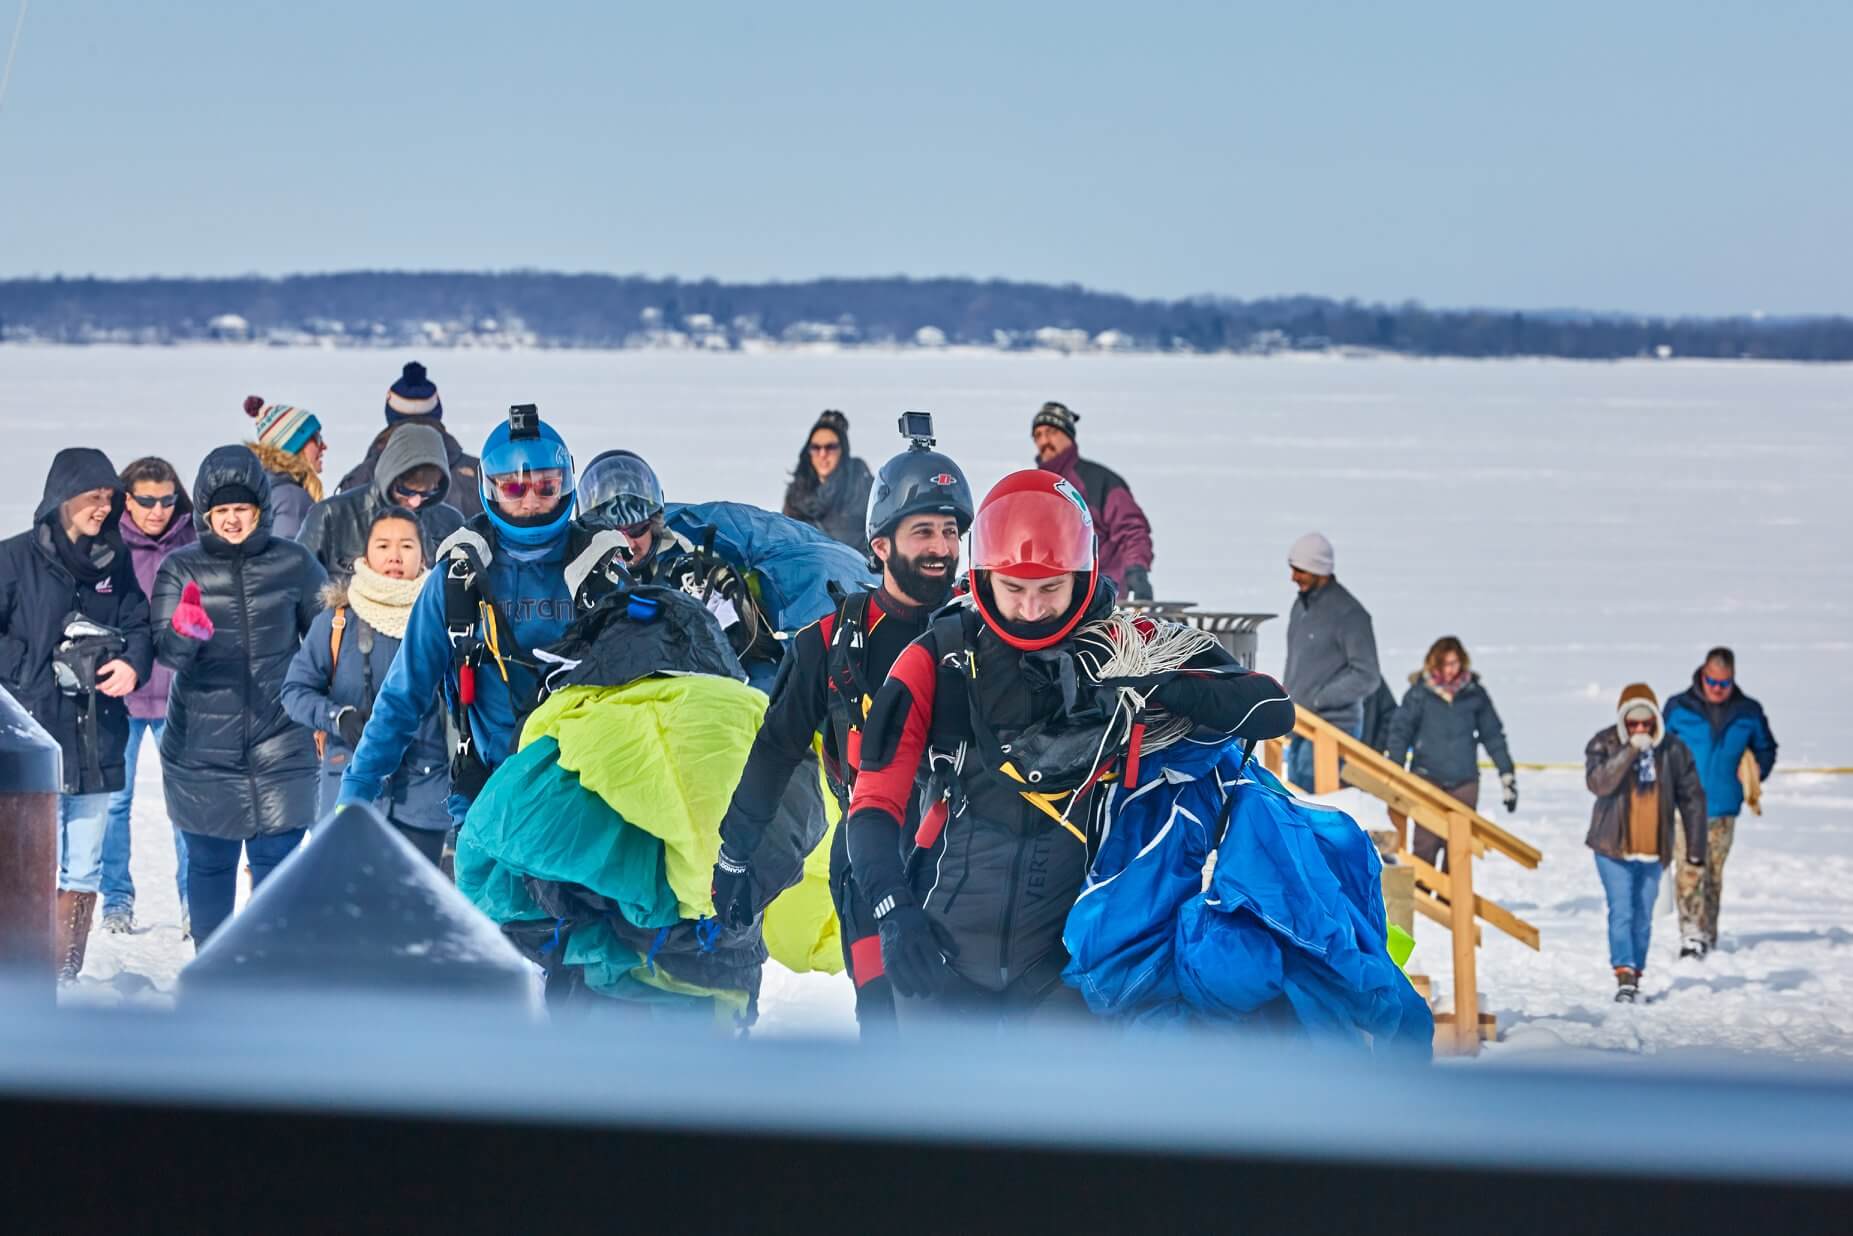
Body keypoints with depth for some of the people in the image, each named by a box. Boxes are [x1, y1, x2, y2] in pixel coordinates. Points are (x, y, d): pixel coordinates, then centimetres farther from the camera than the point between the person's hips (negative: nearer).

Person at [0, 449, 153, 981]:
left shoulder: (115, 560, 9)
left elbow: (138, 624, 10)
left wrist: (132, 664, -10)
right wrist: (45, 671, -11)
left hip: (97, 736, 5)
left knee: (84, 872, 10)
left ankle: (68, 978, 20)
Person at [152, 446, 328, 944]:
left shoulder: (293, 563, 1)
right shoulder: (181, 568, -1)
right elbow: (167, 651, -11)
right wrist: (184, 632, -33)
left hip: (279, 747, 0)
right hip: (201, 748, 0)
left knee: (276, 862, 1)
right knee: (210, 862, 8)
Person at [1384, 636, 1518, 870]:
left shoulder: (1474, 693, 3)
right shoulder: (1419, 692, -2)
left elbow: (1493, 734, 9)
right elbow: (1400, 732, 1)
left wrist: (1507, 775, 9)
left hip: (1464, 780, 2)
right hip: (1427, 777, -2)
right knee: (1426, 842, -10)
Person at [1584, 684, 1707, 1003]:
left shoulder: (1672, 749, -1)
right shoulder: (1604, 744, -6)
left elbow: (1692, 798, 5)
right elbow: (1598, 782, -23)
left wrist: (1695, 848, 4)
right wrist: (1631, 750, -30)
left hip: (1653, 850, 3)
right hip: (1613, 847, -3)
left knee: (1643, 917, 10)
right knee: (1621, 912, -13)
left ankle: (1636, 975, 21)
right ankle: (1625, 977, -16)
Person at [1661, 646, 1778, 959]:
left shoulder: (1748, 712, 5)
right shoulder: (1678, 708, 0)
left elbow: (1766, 748, 19)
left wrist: (1754, 775, 3)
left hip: (1724, 807, 2)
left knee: (1714, 872, 10)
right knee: (1690, 869, -14)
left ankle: (1708, 936, 19)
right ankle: (1691, 933, -18)